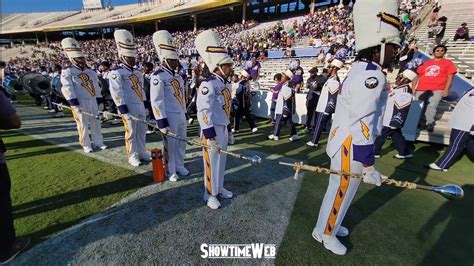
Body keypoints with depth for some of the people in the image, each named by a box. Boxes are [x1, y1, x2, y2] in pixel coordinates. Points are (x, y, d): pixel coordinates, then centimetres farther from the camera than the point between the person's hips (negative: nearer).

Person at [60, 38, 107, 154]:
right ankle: (86, 145, 10)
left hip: (93, 101, 5)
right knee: (83, 124, 0)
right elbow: (67, 88, -10)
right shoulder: (67, 72, -2)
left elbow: (96, 86, 15)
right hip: (80, 102, -5)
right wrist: (74, 103, -19)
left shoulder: (90, 72, 15)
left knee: (96, 122, 9)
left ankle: (98, 142, 20)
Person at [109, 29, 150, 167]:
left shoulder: (137, 72, 16)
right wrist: (123, 110, -18)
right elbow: (116, 93, -13)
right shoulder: (116, 73, -6)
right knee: (131, 133, 1)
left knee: (142, 131, 11)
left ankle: (142, 153, 24)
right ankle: (132, 157, 13)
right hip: (129, 107, -7)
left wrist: (146, 105, 15)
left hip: (140, 106, 7)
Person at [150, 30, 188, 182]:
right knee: (170, 145, 5)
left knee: (181, 143, 16)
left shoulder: (178, 76, 12)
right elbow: (156, 102, -18)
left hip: (181, 115, 8)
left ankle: (180, 166, 33)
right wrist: (162, 123, -19)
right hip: (169, 117, -7)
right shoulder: (158, 77, -13)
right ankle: (170, 171, 21)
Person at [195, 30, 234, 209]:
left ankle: (219, 188, 37)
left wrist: (229, 131, 18)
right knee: (211, 163, 5)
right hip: (212, 130, -9)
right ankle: (210, 195, 23)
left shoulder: (225, 84, 11)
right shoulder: (208, 85, -18)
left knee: (221, 160, 19)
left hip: (223, 128, 9)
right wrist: (211, 137, -25)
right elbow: (204, 112, -23)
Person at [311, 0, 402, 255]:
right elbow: (362, 126, -25)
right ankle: (324, 232, 28)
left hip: (345, 141, 10)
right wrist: (369, 166, -19)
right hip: (350, 147, -10)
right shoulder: (371, 77, -21)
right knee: (341, 191, 7)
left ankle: (331, 223, 42)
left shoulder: (360, 71, 12)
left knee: (342, 189, 22)